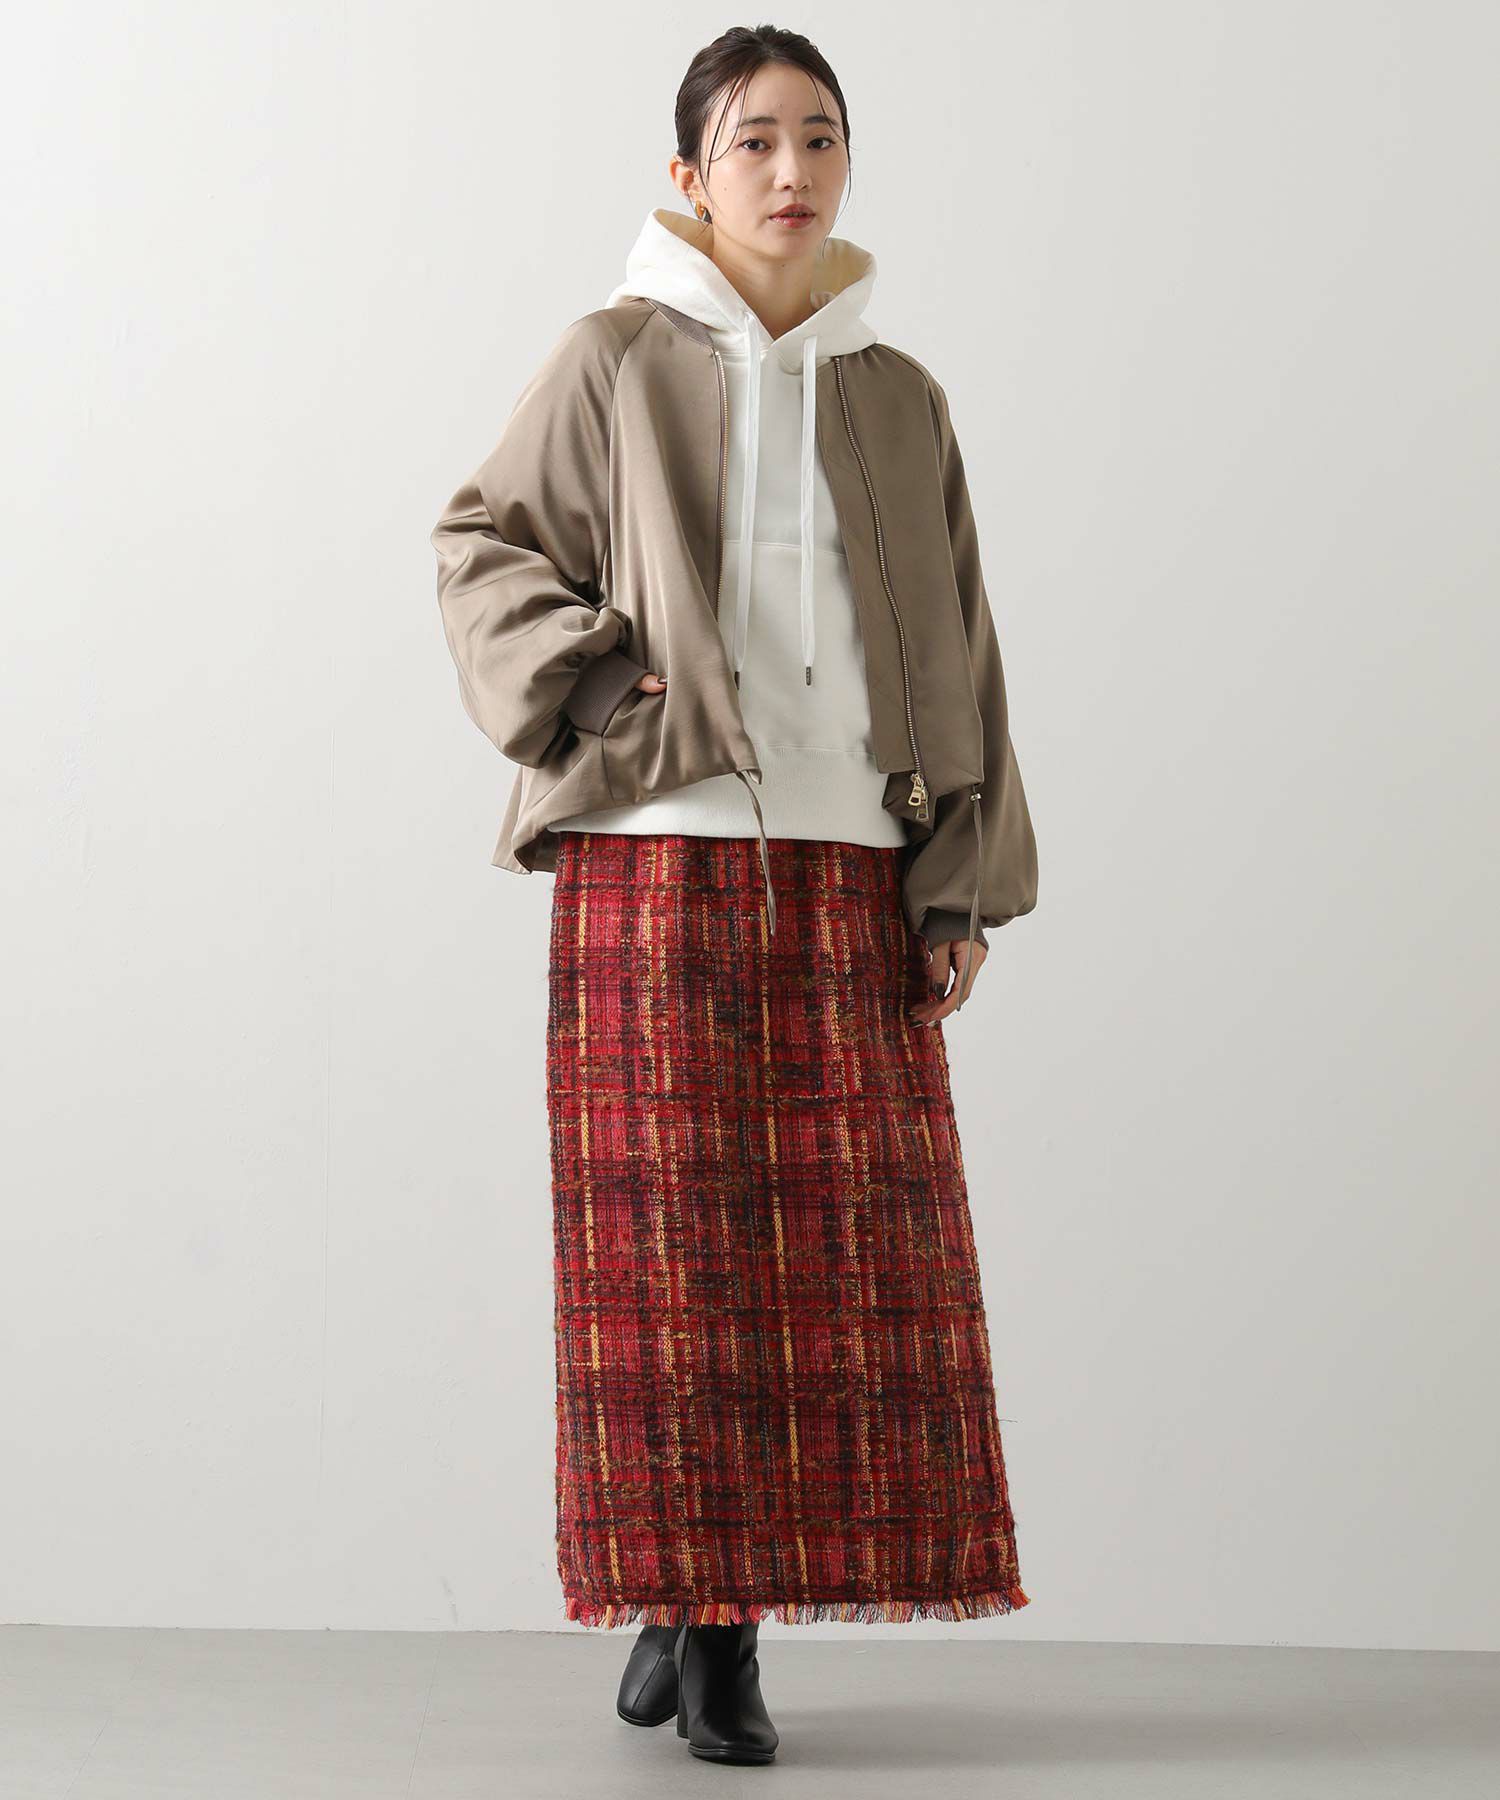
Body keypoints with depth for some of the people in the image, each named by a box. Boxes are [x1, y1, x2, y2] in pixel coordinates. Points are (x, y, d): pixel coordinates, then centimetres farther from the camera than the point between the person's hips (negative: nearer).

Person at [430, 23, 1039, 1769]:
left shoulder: (896, 399, 13)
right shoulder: (616, 361, 5)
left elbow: (956, 652, 13)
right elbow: (482, 546, 7)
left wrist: (967, 888, 5)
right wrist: (586, 688, -10)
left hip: (851, 866, 3)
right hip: (657, 857, -3)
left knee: (846, 1246, 0)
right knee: (667, 1242, -2)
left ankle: (727, 1618, 8)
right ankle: (677, 1593, 7)